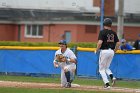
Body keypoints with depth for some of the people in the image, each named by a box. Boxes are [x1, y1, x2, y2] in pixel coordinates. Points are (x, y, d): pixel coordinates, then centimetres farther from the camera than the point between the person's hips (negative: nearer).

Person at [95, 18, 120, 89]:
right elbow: (118, 43, 6)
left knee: (102, 69, 5)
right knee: (106, 67, 21)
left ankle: (107, 84, -5)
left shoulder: (102, 32, -9)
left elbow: (100, 42, -19)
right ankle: (112, 77, -5)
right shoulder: (113, 33, 7)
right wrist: (114, 51, 18)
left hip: (104, 51, -6)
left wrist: (96, 50, -5)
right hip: (111, 52, 6)